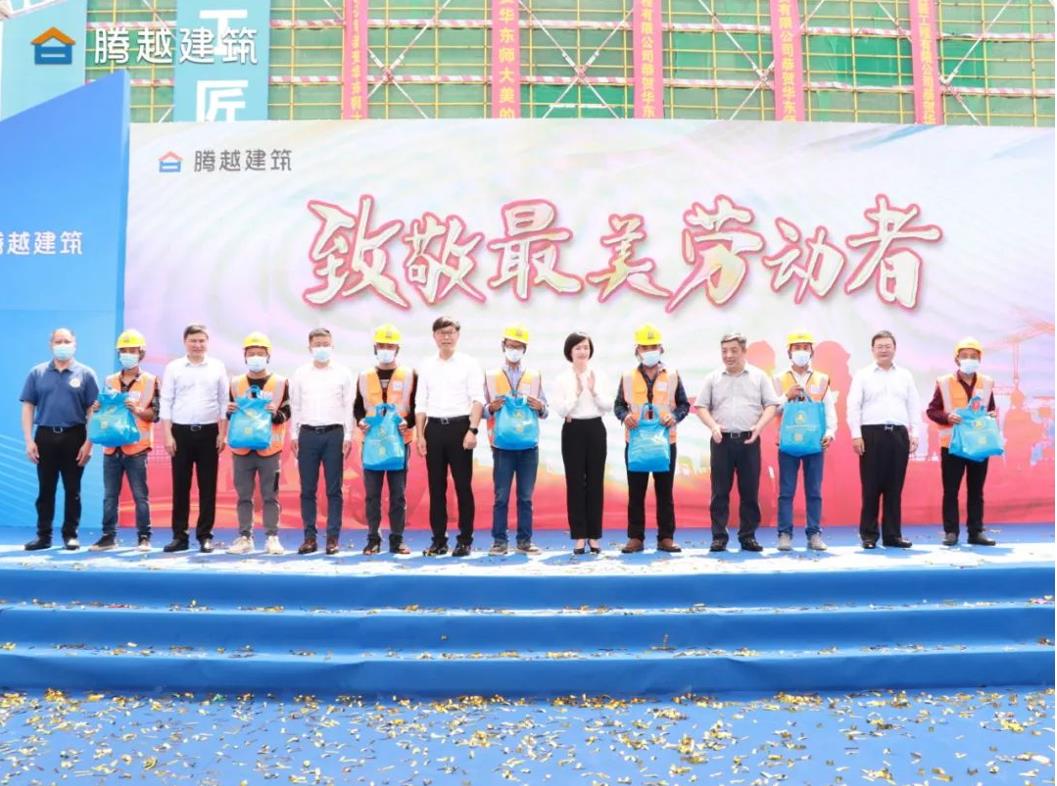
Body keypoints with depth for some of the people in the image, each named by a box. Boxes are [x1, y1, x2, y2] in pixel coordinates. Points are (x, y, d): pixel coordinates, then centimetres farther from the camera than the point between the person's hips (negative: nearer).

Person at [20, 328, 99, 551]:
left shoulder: (85, 374, 1)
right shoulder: (37, 373, 6)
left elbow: (92, 410, 0)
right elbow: (28, 407, 6)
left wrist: (89, 442, -6)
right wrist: (29, 440, -1)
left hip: (74, 436, -1)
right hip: (45, 436, 1)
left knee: (72, 490, 5)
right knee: (45, 489, 7)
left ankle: (70, 534, 15)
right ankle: (43, 535, 15)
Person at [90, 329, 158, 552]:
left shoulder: (150, 380, -1)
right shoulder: (110, 381, 11)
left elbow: (155, 414, -6)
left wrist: (137, 410, -23)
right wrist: (98, 408, -3)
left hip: (137, 447, -4)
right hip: (112, 446, 4)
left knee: (140, 495, 1)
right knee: (109, 495, 9)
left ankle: (144, 537, 7)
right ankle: (109, 535, 16)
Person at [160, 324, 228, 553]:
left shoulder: (217, 367, 5)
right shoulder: (173, 368, 4)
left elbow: (224, 402, 6)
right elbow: (166, 403, 2)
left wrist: (222, 434, 0)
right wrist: (168, 435, -4)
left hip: (208, 432, 0)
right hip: (181, 432, 0)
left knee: (207, 487, 3)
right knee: (180, 486, 3)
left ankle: (205, 535, 11)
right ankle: (179, 535, 11)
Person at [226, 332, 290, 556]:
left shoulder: (280, 382, 1)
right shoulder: (236, 383, 9)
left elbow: (287, 413, 1)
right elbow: (231, 415, 14)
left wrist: (275, 413, -20)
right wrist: (230, 411, -8)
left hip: (269, 447, -2)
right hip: (241, 447, 2)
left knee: (270, 495, 2)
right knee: (244, 495, 7)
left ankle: (272, 537, 8)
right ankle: (245, 537, 14)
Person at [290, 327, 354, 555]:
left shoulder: (343, 373, 5)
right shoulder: (300, 374, 9)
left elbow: (348, 407, 4)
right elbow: (295, 406, 10)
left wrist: (348, 436, -2)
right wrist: (293, 435, 5)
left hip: (334, 434, -1)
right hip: (308, 434, 2)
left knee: (334, 489, 1)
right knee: (307, 489, 4)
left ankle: (333, 537, 6)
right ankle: (310, 537, 10)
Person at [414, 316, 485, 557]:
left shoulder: (469, 364, 2)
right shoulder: (427, 366, 11)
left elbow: (477, 399, -5)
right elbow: (421, 404, 10)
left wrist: (472, 430, -15)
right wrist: (419, 435, 3)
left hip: (459, 427, -3)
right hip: (434, 428, 3)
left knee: (463, 486, 0)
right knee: (436, 487, 6)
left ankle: (465, 540, 8)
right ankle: (439, 539, 14)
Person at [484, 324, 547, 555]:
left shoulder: (535, 376, 10)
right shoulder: (491, 376, 6)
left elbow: (544, 411, 10)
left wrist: (540, 407, -12)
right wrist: (491, 408, -16)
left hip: (529, 444, 2)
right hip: (502, 444, -1)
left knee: (526, 496, 6)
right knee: (501, 496, 1)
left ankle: (525, 540, 12)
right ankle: (499, 541, 7)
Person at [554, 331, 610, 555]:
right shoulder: (562, 378, 0)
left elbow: (608, 407, 1)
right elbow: (560, 411, -6)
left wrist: (594, 391, -13)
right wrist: (577, 392, -15)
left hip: (595, 429, 2)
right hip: (573, 431, -1)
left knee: (595, 482, 3)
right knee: (575, 483, 0)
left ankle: (594, 536, 11)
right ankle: (579, 536, 8)